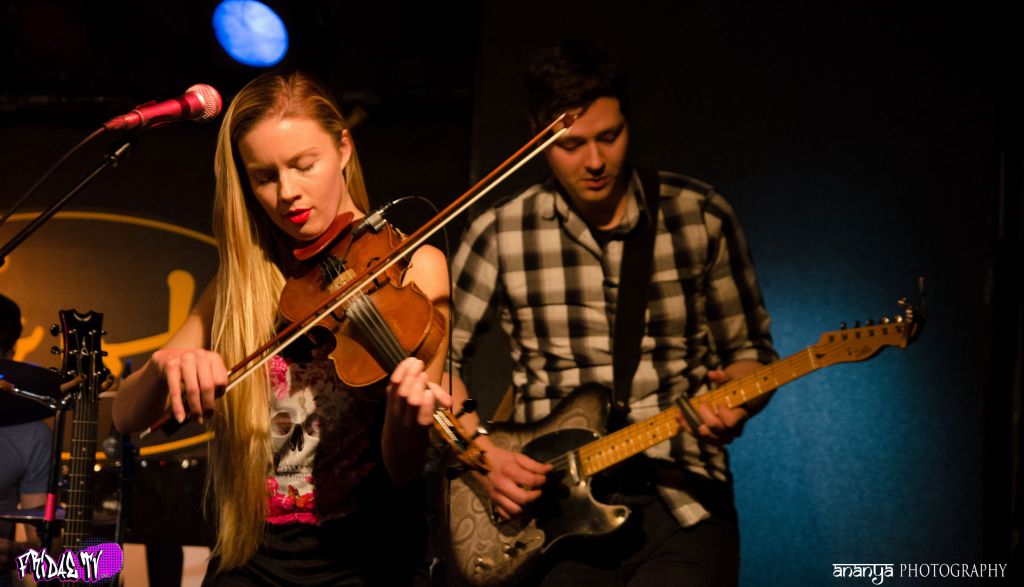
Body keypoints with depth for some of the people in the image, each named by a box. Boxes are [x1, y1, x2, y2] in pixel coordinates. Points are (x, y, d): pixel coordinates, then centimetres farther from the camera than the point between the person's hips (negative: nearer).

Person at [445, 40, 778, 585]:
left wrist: (735, 400, -9)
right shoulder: (499, 234, 4)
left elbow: (750, 348, 12)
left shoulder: (701, 215, 5)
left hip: (681, 499, 0)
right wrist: (482, 453, -2)